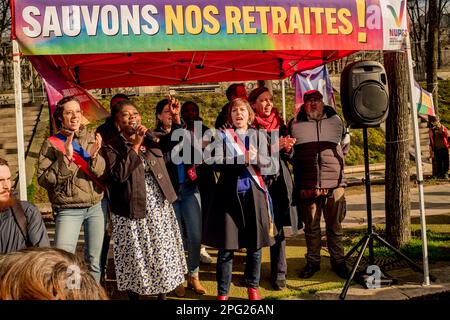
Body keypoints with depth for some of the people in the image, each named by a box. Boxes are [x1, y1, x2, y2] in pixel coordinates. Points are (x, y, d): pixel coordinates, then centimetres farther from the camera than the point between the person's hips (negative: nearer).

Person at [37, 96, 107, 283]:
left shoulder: (92, 139, 6)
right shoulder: (51, 144, -2)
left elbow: (103, 172, -1)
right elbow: (43, 180, -9)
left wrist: (94, 156, -19)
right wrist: (66, 158, -18)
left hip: (96, 206, 3)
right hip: (69, 210, -2)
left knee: (94, 260, 10)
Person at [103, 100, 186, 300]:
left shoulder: (151, 140, 8)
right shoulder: (111, 147, -7)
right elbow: (118, 174, -22)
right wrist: (135, 146, -19)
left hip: (159, 208, 5)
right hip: (132, 211, -4)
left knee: (162, 254, 11)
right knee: (135, 259, 6)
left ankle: (162, 295, 26)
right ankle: (134, 296, 23)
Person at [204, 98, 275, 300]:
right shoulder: (222, 136, 5)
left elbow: (268, 162, 0)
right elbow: (214, 161, -10)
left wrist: (256, 157, -20)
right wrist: (240, 159, -20)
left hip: (254, 194, 2)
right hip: (229, 194, -2)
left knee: (255, 245, 7)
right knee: (226, 247, 1)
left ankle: (253, 287, 24)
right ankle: (223, 291, 13)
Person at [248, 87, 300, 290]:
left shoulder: (280, 125, 12)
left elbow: (289, 156, 15)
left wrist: (288, 148, -7)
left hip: (279, 182, 4)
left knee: (278, 228, 4)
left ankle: (278, 274, 13)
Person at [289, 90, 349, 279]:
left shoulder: (335, 120, 7)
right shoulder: (295, 124, 4)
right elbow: (290, 153, 14)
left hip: (334, 184, 0)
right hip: (307, 186, 0)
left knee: (335, 226, 8)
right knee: (311, 226, 9)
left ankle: (338, 261, 21)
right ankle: (312, 262, 22)